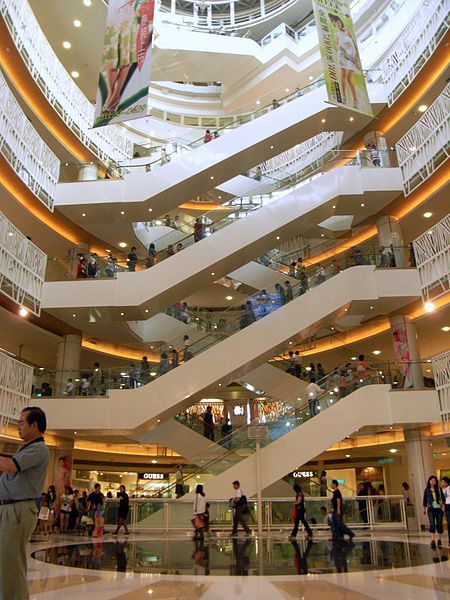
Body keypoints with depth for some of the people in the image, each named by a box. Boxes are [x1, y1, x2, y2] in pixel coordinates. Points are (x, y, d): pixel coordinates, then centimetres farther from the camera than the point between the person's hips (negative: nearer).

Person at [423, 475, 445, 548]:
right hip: (431, 509, -1)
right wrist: (424, 508, 16)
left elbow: (442, 498, 5)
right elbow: (425, 500, 13)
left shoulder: (439, 489, 5)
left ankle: (439, 539, 18)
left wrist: (443, 506, -6)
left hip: (439, 508, 1)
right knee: (432, 524, -11)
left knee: (439, 524, 4)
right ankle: (433, 540, -13)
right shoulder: (427, 490, 5)